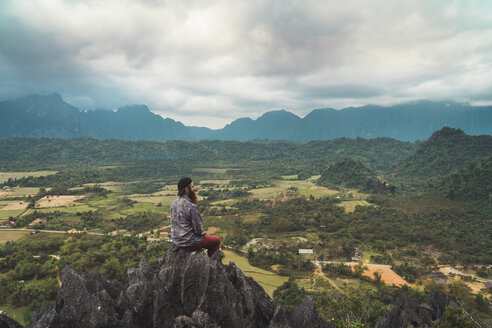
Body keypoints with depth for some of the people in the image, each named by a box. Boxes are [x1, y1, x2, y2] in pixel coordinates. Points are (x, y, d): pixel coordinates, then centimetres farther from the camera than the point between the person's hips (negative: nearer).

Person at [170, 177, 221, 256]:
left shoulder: (174, 203, -1)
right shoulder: (191, 207, -25)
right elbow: (198, 229, -19)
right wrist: (203, 234, 2)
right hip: (188, 243, -8)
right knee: (216, 240, 12)